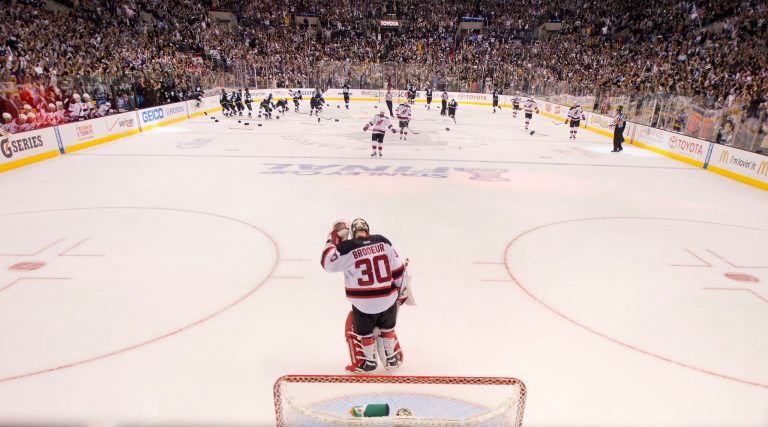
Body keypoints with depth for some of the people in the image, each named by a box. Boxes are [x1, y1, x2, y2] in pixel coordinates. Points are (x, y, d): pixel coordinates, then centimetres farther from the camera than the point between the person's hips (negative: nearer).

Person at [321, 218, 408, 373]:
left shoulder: (348, 248, -14)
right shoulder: (383, 242, -2)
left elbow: (328, 263, -6)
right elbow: (398, 270, 2)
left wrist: (333, 239, 2)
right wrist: (401, 291, 16)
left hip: (364, 305, -3)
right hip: (388, 300, 4)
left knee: (362, 331, 24)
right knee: (387, 328, 29)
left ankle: (368, 363, 38)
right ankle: (392, 360, 41)